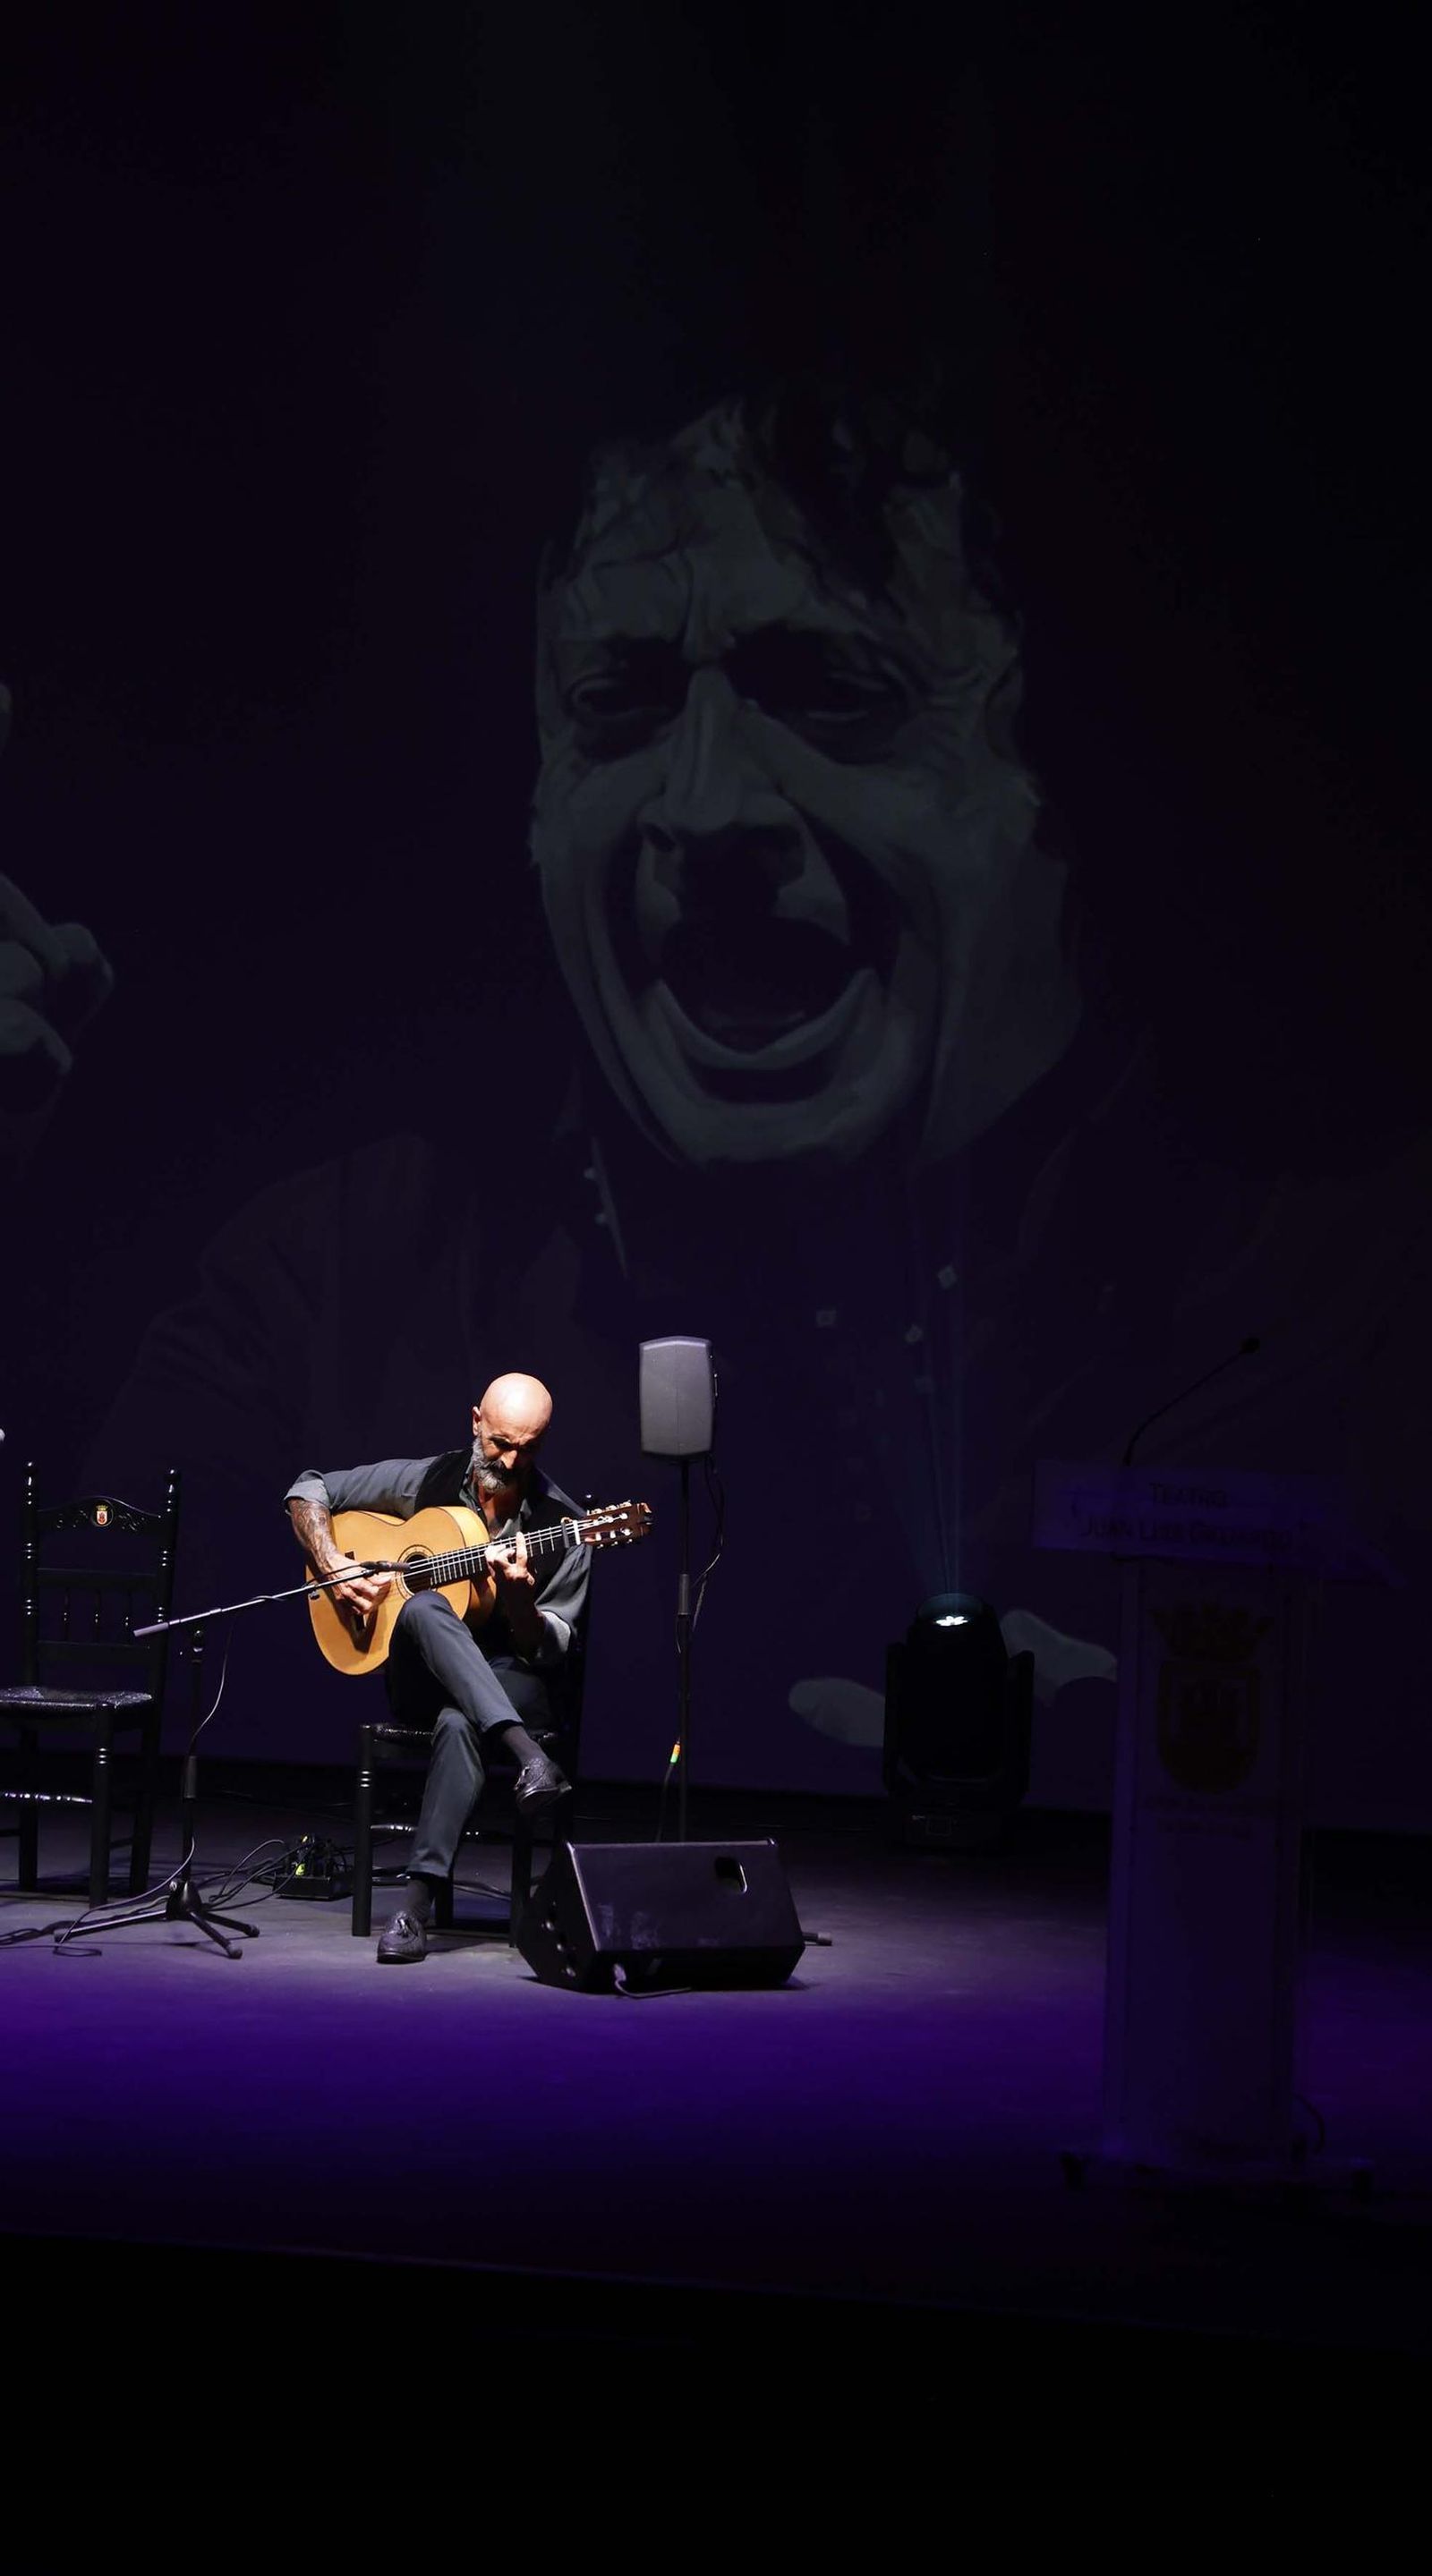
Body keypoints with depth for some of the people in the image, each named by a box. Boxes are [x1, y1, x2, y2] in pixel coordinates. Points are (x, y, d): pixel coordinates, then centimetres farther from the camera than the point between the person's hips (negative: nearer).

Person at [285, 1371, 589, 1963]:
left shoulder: (559, 1523, -3)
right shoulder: (427, 1482, 2)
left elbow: (554, 1652, -4)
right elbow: (307, 1491, 10)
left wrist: (518, 1600, -24)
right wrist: (334, 1569, -6)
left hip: (514, 1683, -2)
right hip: (420, 1680, 2)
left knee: (459, 1721, -39)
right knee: (424, 1609, -35)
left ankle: (418, 1902, -41)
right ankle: (527, 1756, -48)